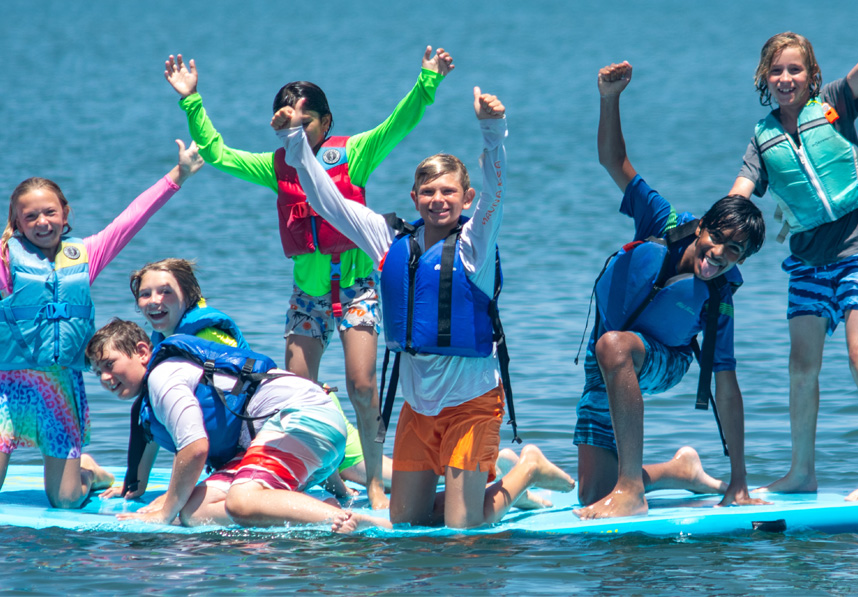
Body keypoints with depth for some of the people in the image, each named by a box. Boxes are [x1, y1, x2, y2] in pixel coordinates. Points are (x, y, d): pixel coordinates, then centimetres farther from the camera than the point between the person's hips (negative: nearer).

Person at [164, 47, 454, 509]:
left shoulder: (352, 154, 0)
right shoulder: (277, 167, 9)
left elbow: (398, 125, -10)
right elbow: (216, 154, 11)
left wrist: (427, 82, -24)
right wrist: (191, 102, 6)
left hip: (355, 284, -4)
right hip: (308, 290, 4)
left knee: (361, 386, -11)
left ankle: (374, 479, -1)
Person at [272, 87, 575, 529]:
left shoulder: (473, 244, -10)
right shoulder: (393, 241, 3)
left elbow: (494, 193, -28)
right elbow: (327, 200, 7)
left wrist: (492, 132, -43)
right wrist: (294, 139, 0)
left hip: (471, 399, -5)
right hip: (417, 405, 5)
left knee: (463, 531, -7)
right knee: (405, 521, 9)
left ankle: (527, 470, 20)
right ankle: (489, 478, 32)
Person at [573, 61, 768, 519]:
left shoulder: (717, 304, -22)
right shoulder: (669, 227, -16)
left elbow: (726, 391, -20)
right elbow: (614, 161, -14)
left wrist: (738, 481, -19)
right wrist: (609, 98, -31)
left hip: (663, 364, -4)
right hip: (606, 374, 4)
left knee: (614, 345, -41)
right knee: (591, 494, 3)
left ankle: (631, 489, -40)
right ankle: (681, 471, 33)